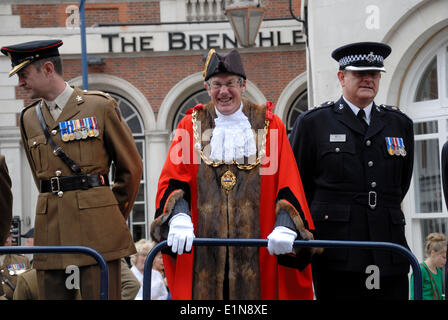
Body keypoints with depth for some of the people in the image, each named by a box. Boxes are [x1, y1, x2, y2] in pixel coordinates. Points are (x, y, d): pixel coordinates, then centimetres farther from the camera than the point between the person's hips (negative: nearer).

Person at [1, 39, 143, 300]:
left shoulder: (100, 106, 0)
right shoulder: (29, 118, 14)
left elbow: (131, 167, 7)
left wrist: (116, 216, 13)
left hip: (96, 229, -4)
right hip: (51, 229, 4)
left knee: (101, 295, -6)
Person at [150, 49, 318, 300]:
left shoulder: (270, 125, 9)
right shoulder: (192, 126, 11)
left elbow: (288, 186, 1)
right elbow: (172, 182, 2)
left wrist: (285, 227, -17)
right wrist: (179, 219, -19)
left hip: (257, 247, 0)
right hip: (204, 248, 1)